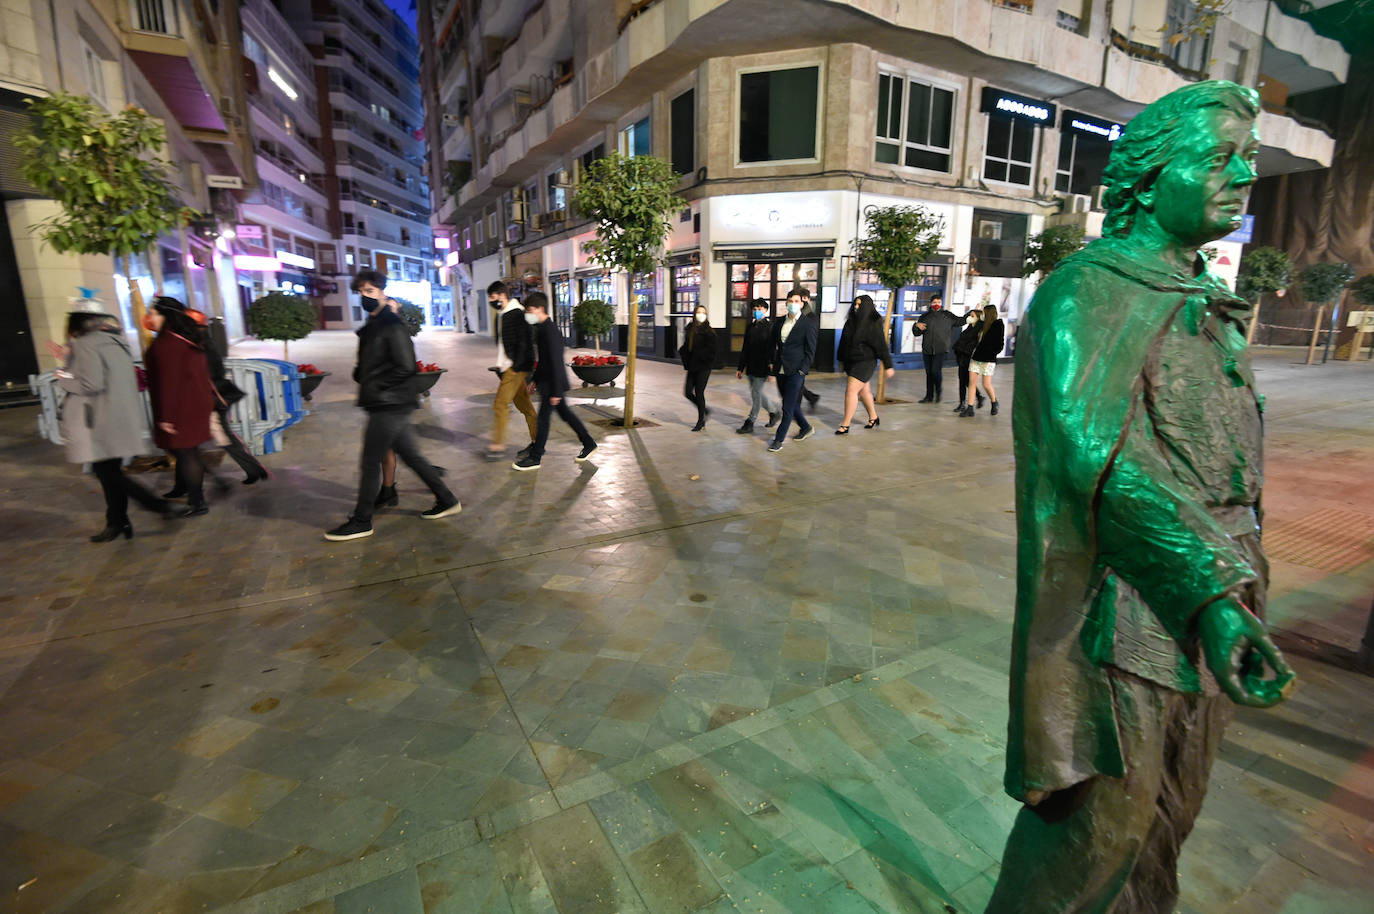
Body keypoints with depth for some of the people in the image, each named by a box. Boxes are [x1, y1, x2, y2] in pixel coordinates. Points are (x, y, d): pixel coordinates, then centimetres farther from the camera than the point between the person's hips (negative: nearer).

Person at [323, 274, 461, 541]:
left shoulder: (392, 326, -13)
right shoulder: (372, 326, 16)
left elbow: (406, 367, -20)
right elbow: (367, 364, 24)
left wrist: (375, 387, -14)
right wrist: (361, 377, 5)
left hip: (389, 406, -9)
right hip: (390, 406, 9)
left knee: (370, 462, 0)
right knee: (411, 456, 14)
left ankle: (361, 521, 12)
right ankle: (446, 500, 23)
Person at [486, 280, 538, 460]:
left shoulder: (517, 314, -13)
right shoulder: (501, 315, 16)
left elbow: (524, 342, -18)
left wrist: (516, 366, -20)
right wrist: (500, 366, 18)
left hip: (517, 368, -10)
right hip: (508, 367, 10)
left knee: (500, 404, -10)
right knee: (523, 404, 11)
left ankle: (498, 445, -4)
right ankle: (537, 442, 18)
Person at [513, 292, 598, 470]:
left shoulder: (550, 332, -21)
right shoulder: (541, 329, 9)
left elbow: (556, 362, -23)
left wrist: (556, 391, -23)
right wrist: (535, 379, 22)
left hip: (553, 382, -10)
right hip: (546, 381, 10)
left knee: (543, 417, -2)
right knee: (565, 413, 17)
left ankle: (535, 457, 8)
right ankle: (589, 443, 28)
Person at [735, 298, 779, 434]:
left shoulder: (771, 326, -8)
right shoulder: (750, 327, 13)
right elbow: (745, 349, 17)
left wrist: (771, 368, -18)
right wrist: (740, 367, 15)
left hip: (762, 368, -7)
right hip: (751, 367, 7)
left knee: (757, 394, -2)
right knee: (757, 394, 14)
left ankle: (750, 423, 6)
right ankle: (774, 413, 33)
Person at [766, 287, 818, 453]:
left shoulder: (808, 324, -5)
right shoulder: (779, 323, 10)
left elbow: (810, 351, -5)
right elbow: (774, 344, 18)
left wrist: (802, 370, -12)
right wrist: (773, 363, 8)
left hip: (795, 371, -6)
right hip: (780, 370, 6)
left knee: (788, 407, -5)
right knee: (791, 403, 16)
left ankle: (779, 439, 2)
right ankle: (806, 428, 36)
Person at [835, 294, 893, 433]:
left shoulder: (873, 324, -13)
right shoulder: (851, 321, 6)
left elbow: (881, 346, -13)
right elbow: (844, 342, 15)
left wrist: (888, 366, -12)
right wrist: (841, 360, 20)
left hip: (865, 362, -7)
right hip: (851, 361, 7)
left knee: (851, 391, -13)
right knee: (863, 391, 18)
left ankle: (845, 425, -8)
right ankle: (873, 418, 36)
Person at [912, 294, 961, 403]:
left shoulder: (947, 316, 5)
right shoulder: (925, 317, 11)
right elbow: (916, 333, 12)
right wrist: (917, 326, -8)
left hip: (940, 350, -3)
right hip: (927, 350, 3)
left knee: (936, 371, -15)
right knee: (929, 373, 8)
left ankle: (939, 391, 10)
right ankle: (929, 396, 18)